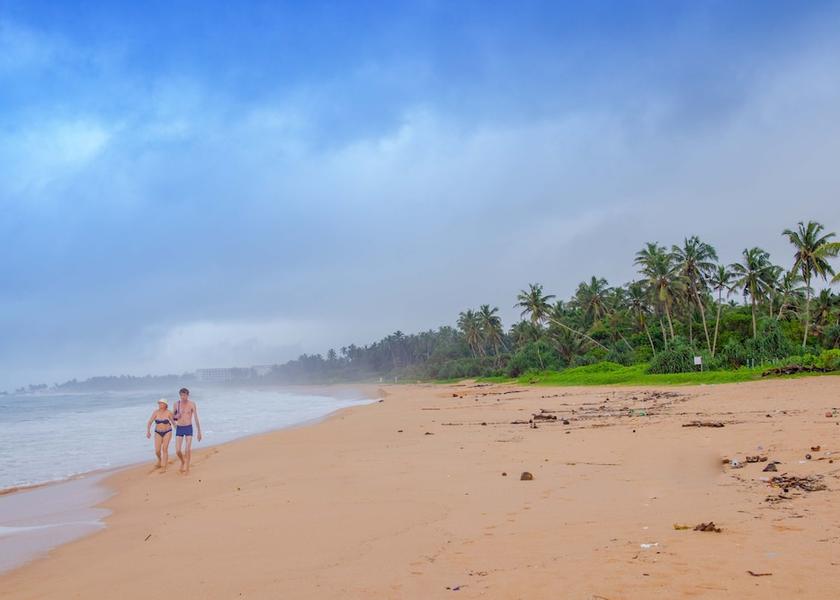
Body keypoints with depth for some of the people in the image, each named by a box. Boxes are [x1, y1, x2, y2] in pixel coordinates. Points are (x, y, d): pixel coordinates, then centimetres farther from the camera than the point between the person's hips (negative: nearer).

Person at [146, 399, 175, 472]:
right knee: (157, 451, -2)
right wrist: (148, 432, -24)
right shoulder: (155, 412, -9)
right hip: (158, 433, 2)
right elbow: (149, 423, -10)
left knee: (165, 449, -10)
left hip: (167, 432, -2)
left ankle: (164, 467, -5)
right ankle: (160, 460, 32)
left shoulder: (168, 412, -13)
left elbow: (173, 422, -5)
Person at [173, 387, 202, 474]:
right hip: (179, 429, 2)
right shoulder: (176, 404, 2)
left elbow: (196, 418, -4)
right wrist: (176, 417, -12)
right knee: (177, 451, -4)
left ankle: (187, 467, 10)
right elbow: (174, 418, 14)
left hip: (189, 428, -2)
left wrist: (199, 432, -5)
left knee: (188, 449, -11)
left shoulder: (192, 404, -6)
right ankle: (182, 462, 29)